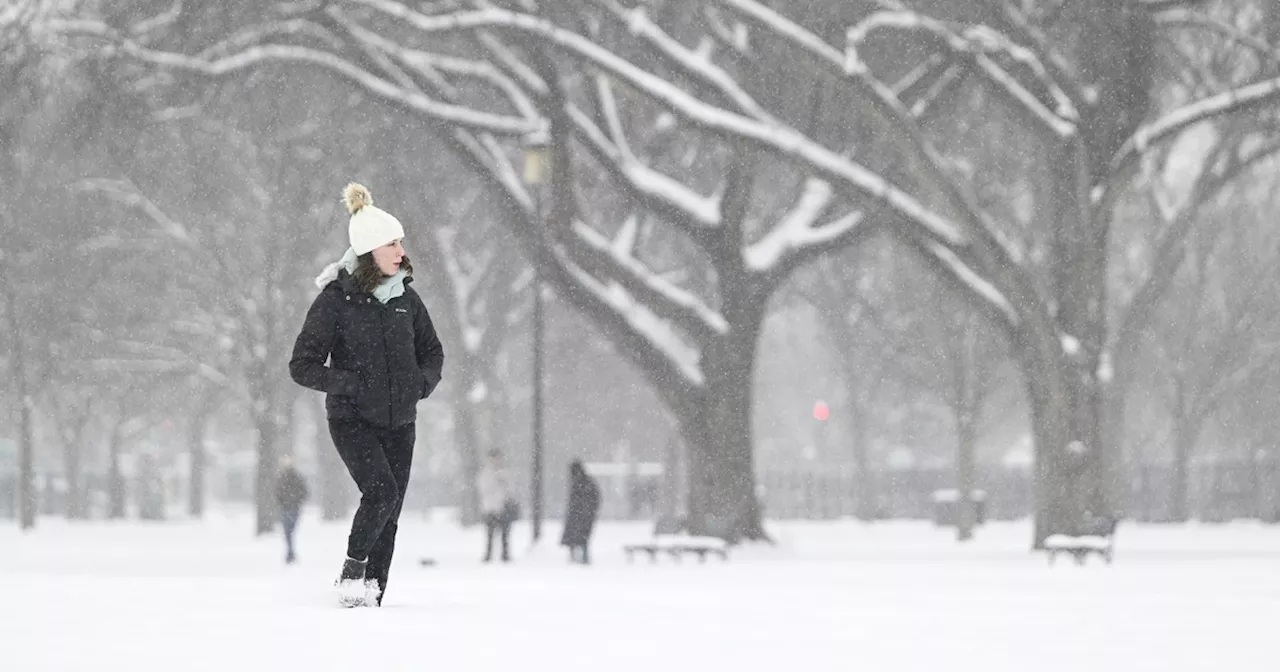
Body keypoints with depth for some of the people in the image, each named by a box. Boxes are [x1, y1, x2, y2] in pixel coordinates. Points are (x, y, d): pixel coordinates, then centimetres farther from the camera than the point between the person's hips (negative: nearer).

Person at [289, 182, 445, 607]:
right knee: (381, 491, -24)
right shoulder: (336, 301, -8)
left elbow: (432, 352, 21)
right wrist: (350, 384, -20)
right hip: (352, 420, -5)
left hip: (399, 422, 5)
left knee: (389, 515, 0)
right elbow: (302, 366, -8)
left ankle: (371, 595, 7)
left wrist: (424, 381, 0)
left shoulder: (405, 299, 7)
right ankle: (353, 570, -4)